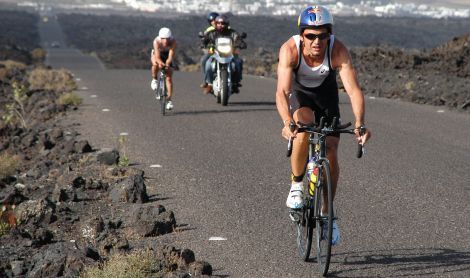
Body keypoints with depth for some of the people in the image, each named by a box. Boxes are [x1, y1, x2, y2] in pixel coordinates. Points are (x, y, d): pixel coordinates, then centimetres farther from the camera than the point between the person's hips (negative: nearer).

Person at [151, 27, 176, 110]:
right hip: (157, 53, -1)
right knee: (156, 64, -38)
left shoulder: (173, 42, -33)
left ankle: (169, 99, -1)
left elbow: (171, 55, -37)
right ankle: (154, 80, -8)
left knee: (169, 78, -7)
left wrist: (167, 63, -56)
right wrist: (161, 63, -61)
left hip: (167, 54, 1)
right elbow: (157, 57, -41)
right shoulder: (156, 41, -36)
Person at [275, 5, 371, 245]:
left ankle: (326, 213, 14)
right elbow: (282, 92, -43)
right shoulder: (290, 50, -35)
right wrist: (287, 122, -60)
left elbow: (353, 90, -39)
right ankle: (296, 184, -12)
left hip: (325, 92, 2)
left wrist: (359, 123, -55)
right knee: (304, 126, -34)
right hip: (297, 92, -2)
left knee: (331, 155, -6)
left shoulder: (338, 51, -33)